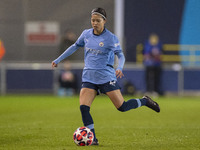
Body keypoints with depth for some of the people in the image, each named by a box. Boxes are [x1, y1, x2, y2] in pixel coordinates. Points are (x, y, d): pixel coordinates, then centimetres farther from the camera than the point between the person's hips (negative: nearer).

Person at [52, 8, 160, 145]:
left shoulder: (111, 38, -8)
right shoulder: (86, 34, 6)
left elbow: (121, 55, -6)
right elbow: (75, 46, 21)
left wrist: (120, 68, -26)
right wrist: (58, 60, 23)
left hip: (106, 76, -4)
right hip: (89, 77, 4)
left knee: (122, 107, -6)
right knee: (83, 108, -14)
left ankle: (144, 101, 23)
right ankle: (93, 139, -5)